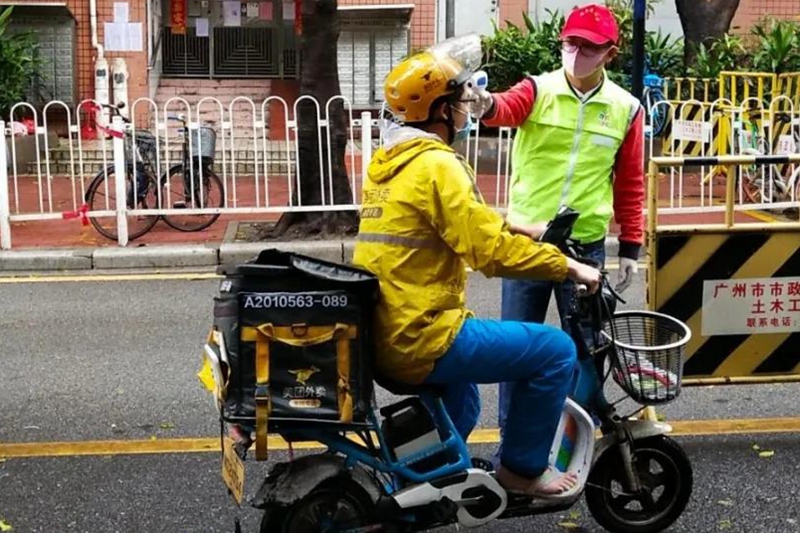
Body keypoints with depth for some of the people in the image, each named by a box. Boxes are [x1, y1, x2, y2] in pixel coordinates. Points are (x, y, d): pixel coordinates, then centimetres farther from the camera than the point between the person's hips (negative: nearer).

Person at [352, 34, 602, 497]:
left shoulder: (392, 159, 13)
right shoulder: (437, 165, -17)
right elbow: (492, 250, -22)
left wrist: (524, 229, 21)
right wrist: (569, 266, -11)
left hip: (383, 332, 10)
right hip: (420, 338, -10)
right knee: (556, 350, -2)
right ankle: (523, 468, 11)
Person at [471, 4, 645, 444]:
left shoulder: (626, 109, 1)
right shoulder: (538, 90, -4)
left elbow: (630, 183, 8)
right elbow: (508, 108, -26)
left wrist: (631, 246, 7)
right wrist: (486, 105, -50)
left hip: (586, 246, 1)